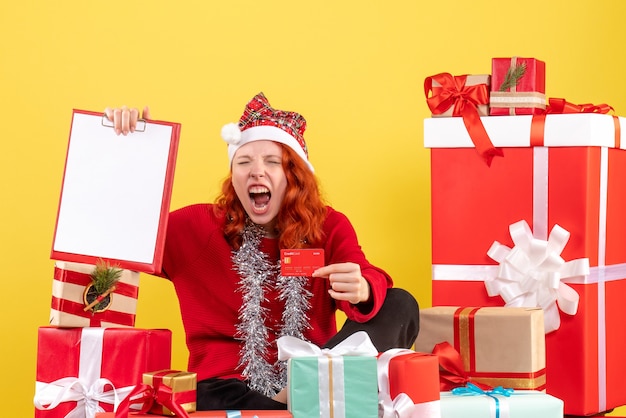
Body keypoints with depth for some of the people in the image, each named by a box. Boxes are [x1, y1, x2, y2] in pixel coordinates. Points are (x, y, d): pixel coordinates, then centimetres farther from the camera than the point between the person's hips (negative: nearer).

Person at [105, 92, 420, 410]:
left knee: (399, 306, -20)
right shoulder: (200, 226, 4)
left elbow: (364, 277, -13)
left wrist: (361, 290, -40)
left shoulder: (330, 227, 5)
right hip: (230, 385, -3)